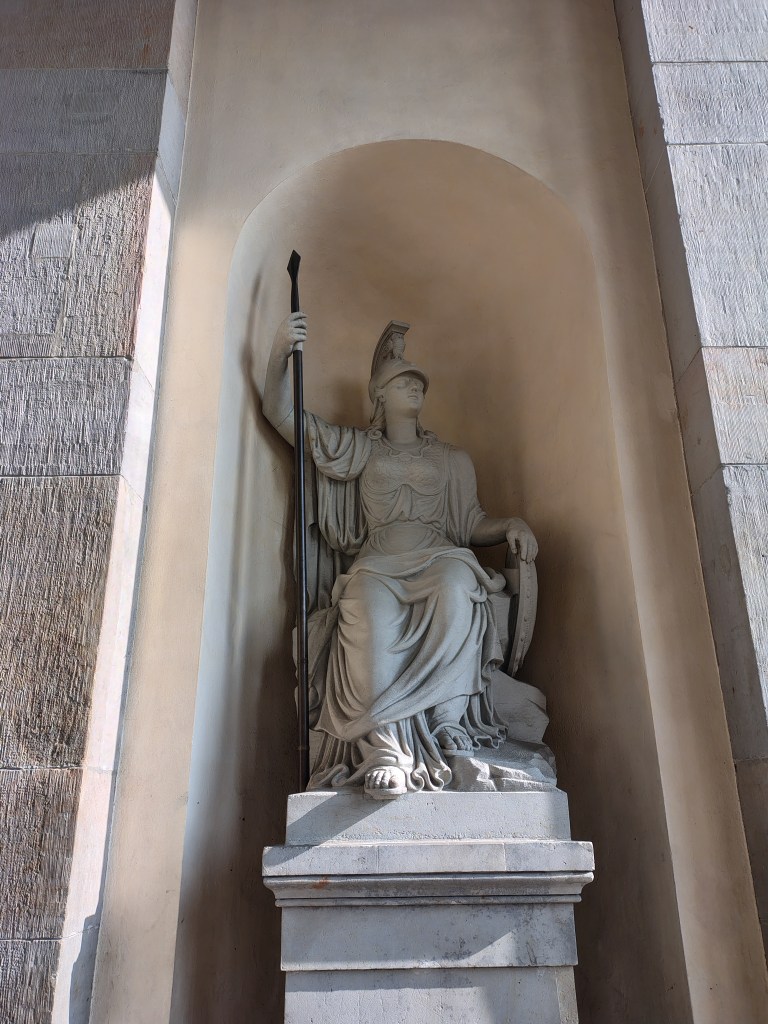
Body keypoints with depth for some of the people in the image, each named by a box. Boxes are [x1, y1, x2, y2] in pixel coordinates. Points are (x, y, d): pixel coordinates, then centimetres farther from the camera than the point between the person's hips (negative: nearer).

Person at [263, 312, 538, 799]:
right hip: (377, 561, -1)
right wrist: (281, 352, 2)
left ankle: (445, 725, -38)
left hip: (439, 555, 1)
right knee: (372, 611, -39)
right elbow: (281, 411, 20)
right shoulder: (358, 447, 26)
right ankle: (383, 747, -46)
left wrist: (510, 525, -2)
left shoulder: (453, 458, 29)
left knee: (457, 587, -39)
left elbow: (472, 523, 22)